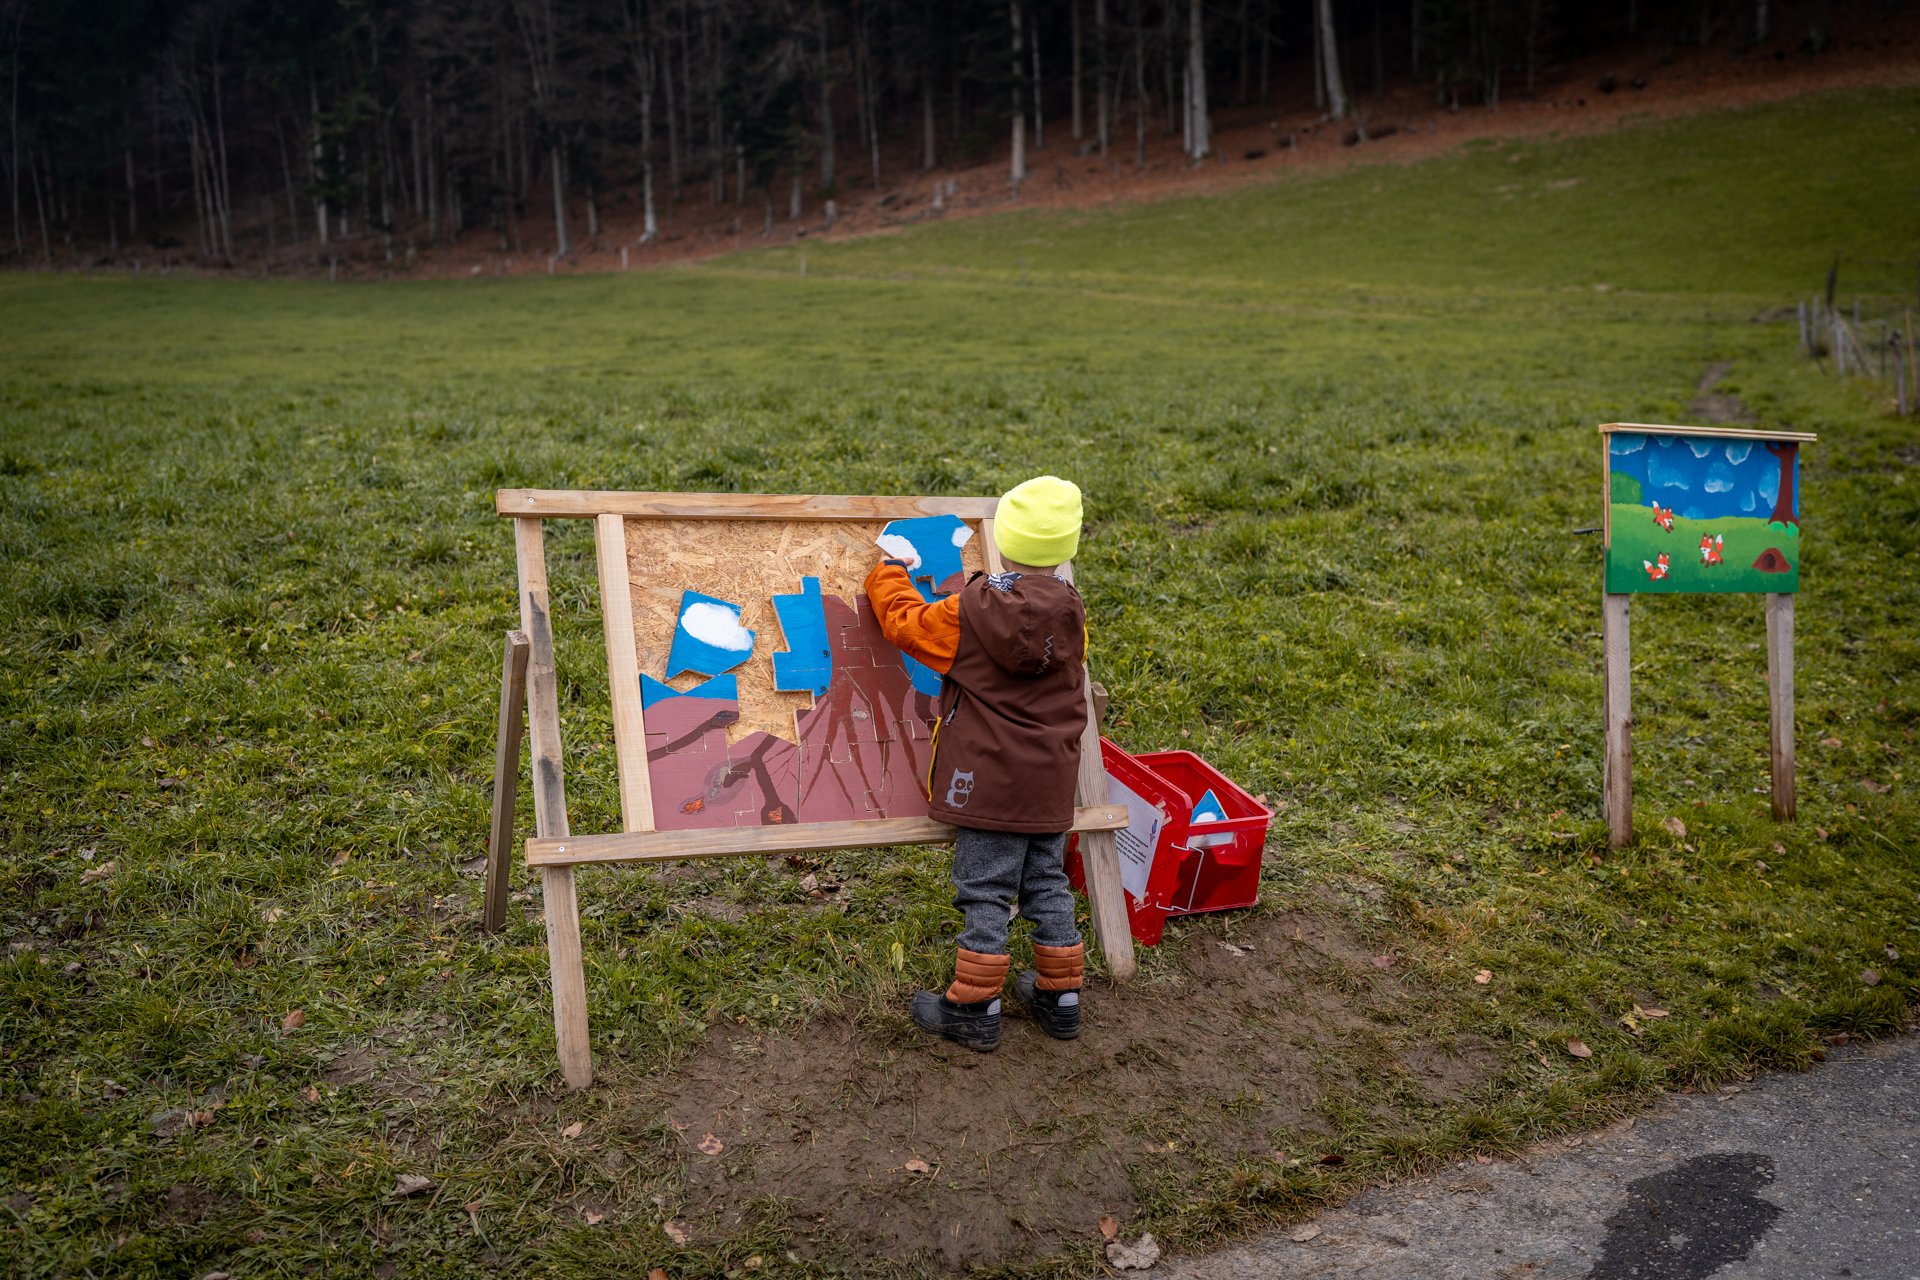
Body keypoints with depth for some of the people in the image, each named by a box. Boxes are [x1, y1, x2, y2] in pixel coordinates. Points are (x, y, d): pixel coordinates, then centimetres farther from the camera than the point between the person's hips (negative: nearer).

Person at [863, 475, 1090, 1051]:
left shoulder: (969, 612, -15)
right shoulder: (1070, 611, 0)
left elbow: (907, 624, 1)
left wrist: (889, 575, 19)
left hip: (989, 777, -5)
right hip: (1051, 779, 5)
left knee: (985, 890, 2)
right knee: (1047, 882, 16)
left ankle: (974, 1008, 9)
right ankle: (1059, 994, 25)